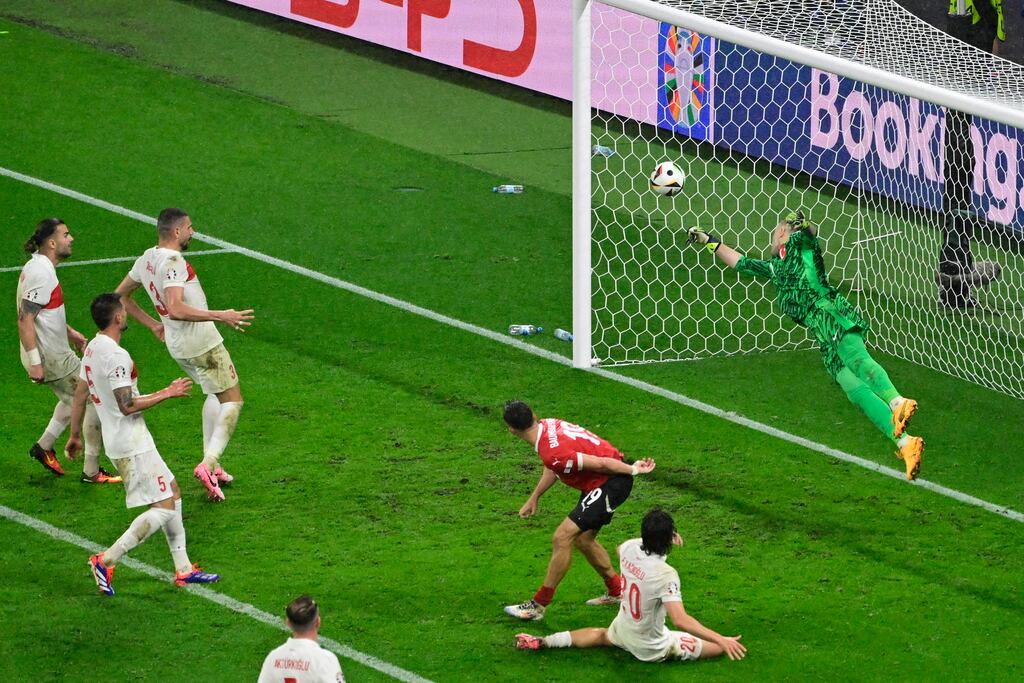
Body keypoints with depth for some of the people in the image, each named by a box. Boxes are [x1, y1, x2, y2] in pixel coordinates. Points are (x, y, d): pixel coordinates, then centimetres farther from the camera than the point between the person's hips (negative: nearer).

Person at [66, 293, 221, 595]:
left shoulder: (92, 349, 8)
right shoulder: (116, 355, -22)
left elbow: (80, 395, 17)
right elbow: (127, 405, -25)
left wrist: (75, 434, 27)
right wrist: (168, 393, -16)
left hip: (117, 442, 10)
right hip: (132, 445, -10)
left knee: (172, 493, 17)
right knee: (163, 508, -8)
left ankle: (183, 569, 19)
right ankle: (106, 561, -11)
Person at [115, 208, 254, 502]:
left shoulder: (147, 258, 7)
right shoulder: (172, 262, -22)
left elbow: (121, 296, 19)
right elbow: (176, 309, -33)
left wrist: (153, 324, 23)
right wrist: (221, 316, -30)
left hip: (176, 344, 9)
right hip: (201, 342, -9)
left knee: (215, 394, 26)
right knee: (232, 401, -1)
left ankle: (212, 465, 24)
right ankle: (209, 464, -15)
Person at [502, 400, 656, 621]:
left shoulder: (552, 454, -30)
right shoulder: (547, 424, 0)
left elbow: (599, 464, -24)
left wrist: (632, 470, -10)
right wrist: (534, 497, 25)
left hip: (610, 484, -10)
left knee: (562, 538, -10)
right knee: (583, 539, 21)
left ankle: (538, 605, -3)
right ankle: (616, 592, 36)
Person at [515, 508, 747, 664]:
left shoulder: (629, 548, -13)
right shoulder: (665, 574, -32)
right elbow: (680, 620, -39)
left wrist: (656, 536, 15)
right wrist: (721, 639, -42)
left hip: (622, 629, 6)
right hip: (650, 647, -6)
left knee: (601, 635, 39)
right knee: (718, 648, -4)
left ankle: (544, 642, 22)